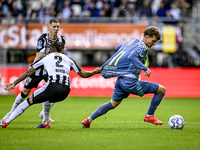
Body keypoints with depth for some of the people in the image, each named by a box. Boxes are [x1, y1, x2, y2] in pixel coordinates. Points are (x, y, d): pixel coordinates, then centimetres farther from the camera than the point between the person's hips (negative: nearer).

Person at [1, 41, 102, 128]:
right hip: (65, 91, 4)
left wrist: (14, 83, 24)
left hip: (52, 87, -4)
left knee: (29, 101, 8)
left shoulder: (45, 58, 19)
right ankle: (45, 123, 33)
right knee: (47, 100, 36)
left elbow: (29, 72, 18)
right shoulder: (68, 60, 25)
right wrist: (95, 71, 46)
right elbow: (83, 74, 28)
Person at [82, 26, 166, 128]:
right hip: (130, 81, -9)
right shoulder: (142, 47, -10)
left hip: (120, 80, 9)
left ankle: (89, 120, 21)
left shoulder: (131, 42, 17)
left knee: (113, 103, 26)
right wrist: (145, 68, -26)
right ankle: (149, 116, 8)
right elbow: (131, 57, -28)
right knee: (162, 90, -2)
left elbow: (117, 48, 33)